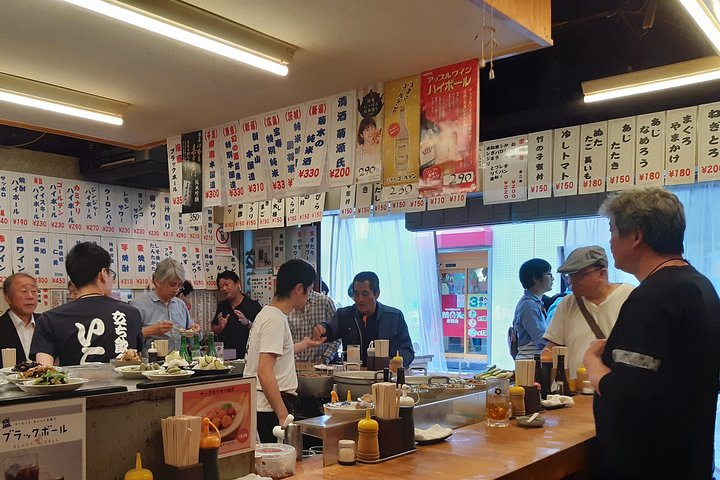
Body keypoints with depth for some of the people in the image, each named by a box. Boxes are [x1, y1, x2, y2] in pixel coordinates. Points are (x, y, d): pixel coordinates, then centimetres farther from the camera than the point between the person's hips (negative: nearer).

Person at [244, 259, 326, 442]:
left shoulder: (268, 313, 13)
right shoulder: (275, 320, -17)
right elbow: (264, 372, -24)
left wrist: (304, 344, 46)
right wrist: (283, 416, -25)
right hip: (272, 408, -10)